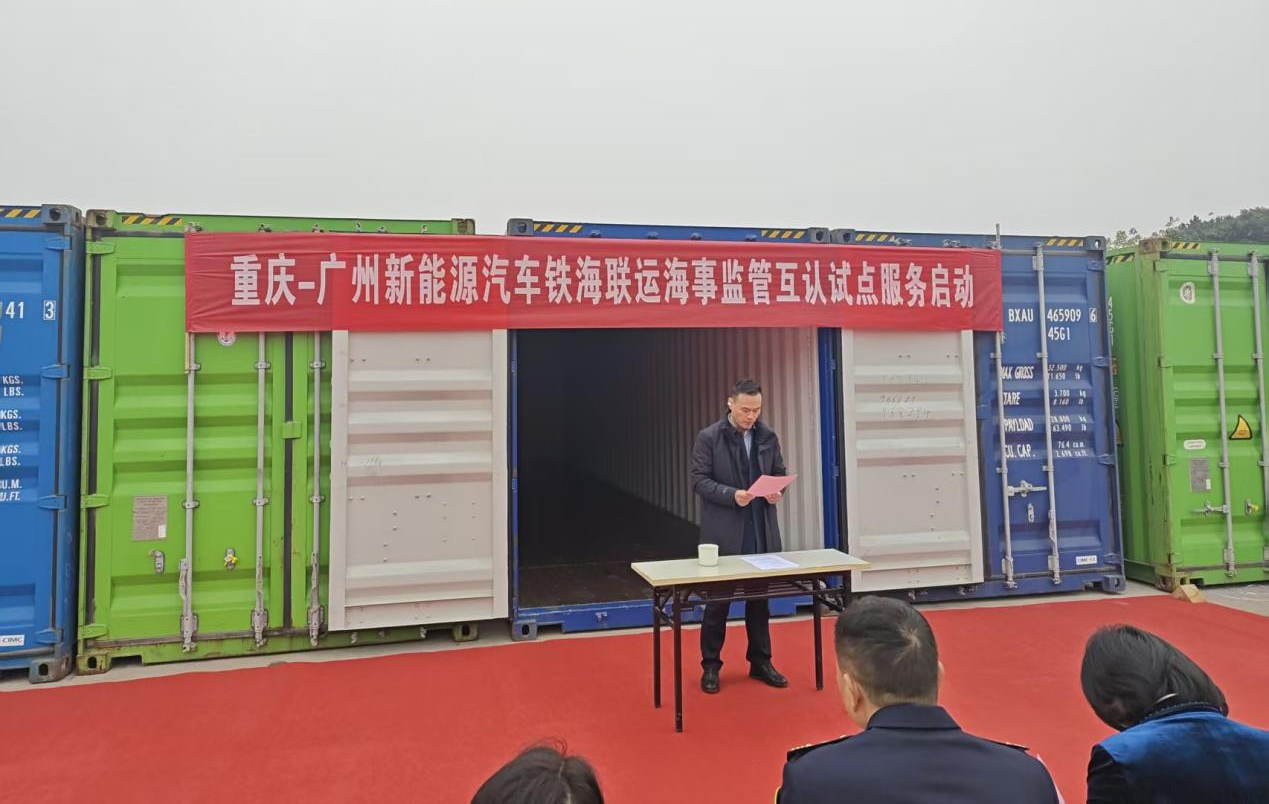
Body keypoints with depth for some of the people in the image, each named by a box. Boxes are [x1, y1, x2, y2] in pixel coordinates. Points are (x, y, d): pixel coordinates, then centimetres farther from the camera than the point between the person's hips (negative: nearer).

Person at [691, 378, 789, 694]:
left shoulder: (768, 437, 7)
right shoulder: (709, 437, -6)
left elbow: (780, 474, 13)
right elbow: (699, 480, -9)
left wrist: (777, 491, -9)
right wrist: (731, 495, -23)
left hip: (761, 530, 4)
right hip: (723, 531, -4)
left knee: (760, 598, 14)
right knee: (717, 600, 6)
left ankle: (761, 661, 28)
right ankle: (710, 665, 19)